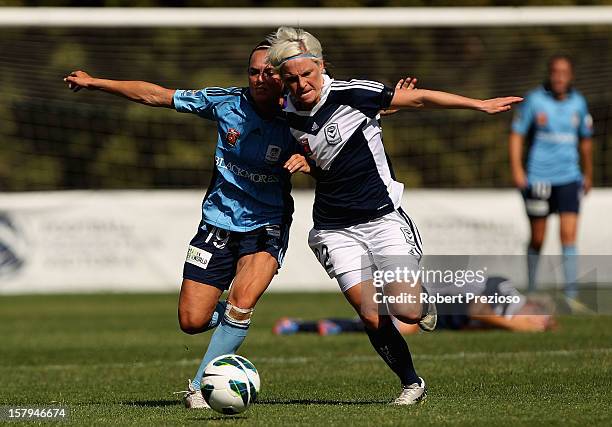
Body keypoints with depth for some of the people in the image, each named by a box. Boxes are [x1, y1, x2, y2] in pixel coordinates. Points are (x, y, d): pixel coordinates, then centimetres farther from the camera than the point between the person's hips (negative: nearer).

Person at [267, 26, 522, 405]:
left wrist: (480, 104, -3)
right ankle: (411, 383, 13)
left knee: (406, 310, -15)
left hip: (383, 217, -3)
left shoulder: (351, 94, -14)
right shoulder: (287, 116, 0)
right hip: (336, 230, 3)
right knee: (373, 319, -9)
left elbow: (418, 99, -5)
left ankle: (422, 300, 22)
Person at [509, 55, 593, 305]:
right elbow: (516, 135, -2)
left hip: (569, 178, 2)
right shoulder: (534, 100, -4)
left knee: (568, 235, -11)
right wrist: (516, 169, -13)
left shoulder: (578, 103, 6)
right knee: (537, 239, 7)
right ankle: (531, 291, 25)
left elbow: (585, 140, 19)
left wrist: (588, 174, 26)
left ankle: (571, 295, -11)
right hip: (538, 178, -2)